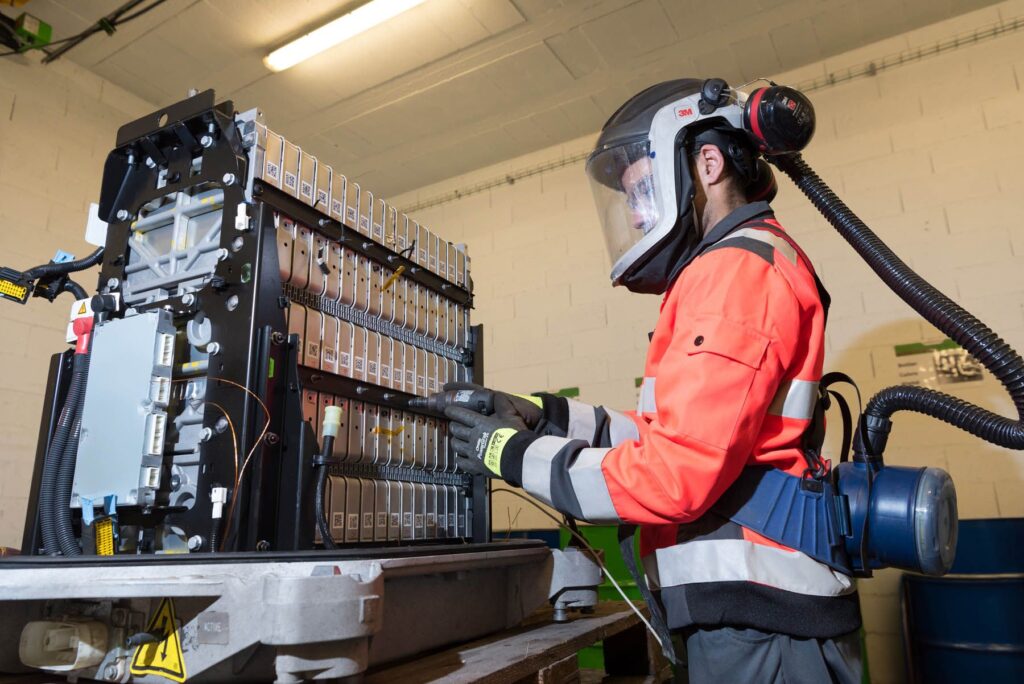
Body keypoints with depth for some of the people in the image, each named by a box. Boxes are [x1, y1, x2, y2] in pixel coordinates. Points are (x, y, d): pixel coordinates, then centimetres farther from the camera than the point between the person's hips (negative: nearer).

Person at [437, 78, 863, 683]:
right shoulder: (748, 266, 16)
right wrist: (555, 417, 5)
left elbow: (677, 474, -22)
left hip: (756, 627, -9)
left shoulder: (736, 269, -15)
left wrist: (518, 456, -12)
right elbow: (686, 434, 12)